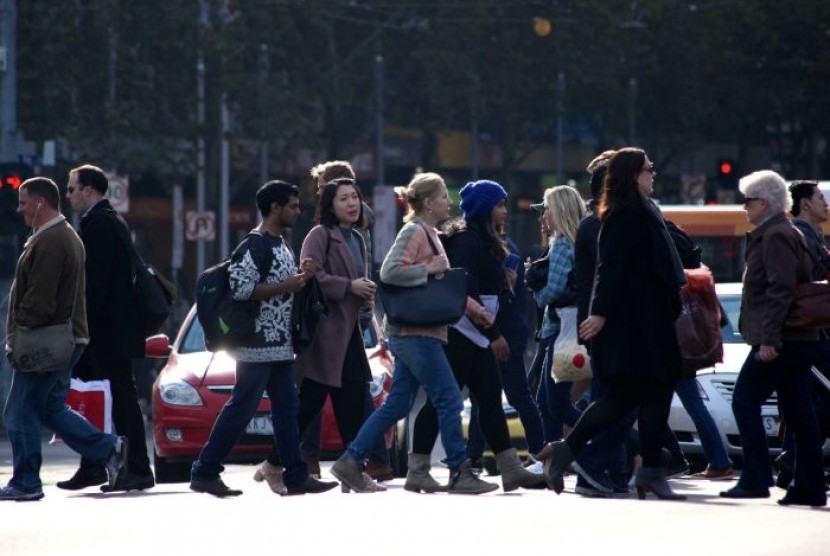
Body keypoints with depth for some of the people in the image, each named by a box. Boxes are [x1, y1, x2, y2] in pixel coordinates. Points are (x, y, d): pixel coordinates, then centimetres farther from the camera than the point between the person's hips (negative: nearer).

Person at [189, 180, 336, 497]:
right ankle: (204, 473, -2)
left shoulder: (281, 246, 17)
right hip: (258, 344, -10)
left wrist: (300, 277, 9)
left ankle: (295, 476, 8)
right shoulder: (254, 246, -13)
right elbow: (242, 289, -22)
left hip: (281, 346, 10)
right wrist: (287, 285, -18)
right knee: (241, 409, -7)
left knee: (287, 408, 7)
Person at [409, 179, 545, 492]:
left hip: (476, 336, 10)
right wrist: (493, 334, -18)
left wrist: (492, 333, 13)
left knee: (490, 400, 7)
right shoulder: (467, 243, -14)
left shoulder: (484, 243, 18)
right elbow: (466, 294, -20)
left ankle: (511, 470, 7)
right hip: (459, 333, -10)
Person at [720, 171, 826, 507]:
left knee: (745, 402, -6)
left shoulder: (775, 237, -11)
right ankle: (809, 488, 6)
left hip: (780, 340, -10)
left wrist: (769, 339, -24)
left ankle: (755, 479, -9)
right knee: (798, 412, 7)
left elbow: (781, 290, -21)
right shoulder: (789, 234, 20)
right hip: (799, 339, 10)